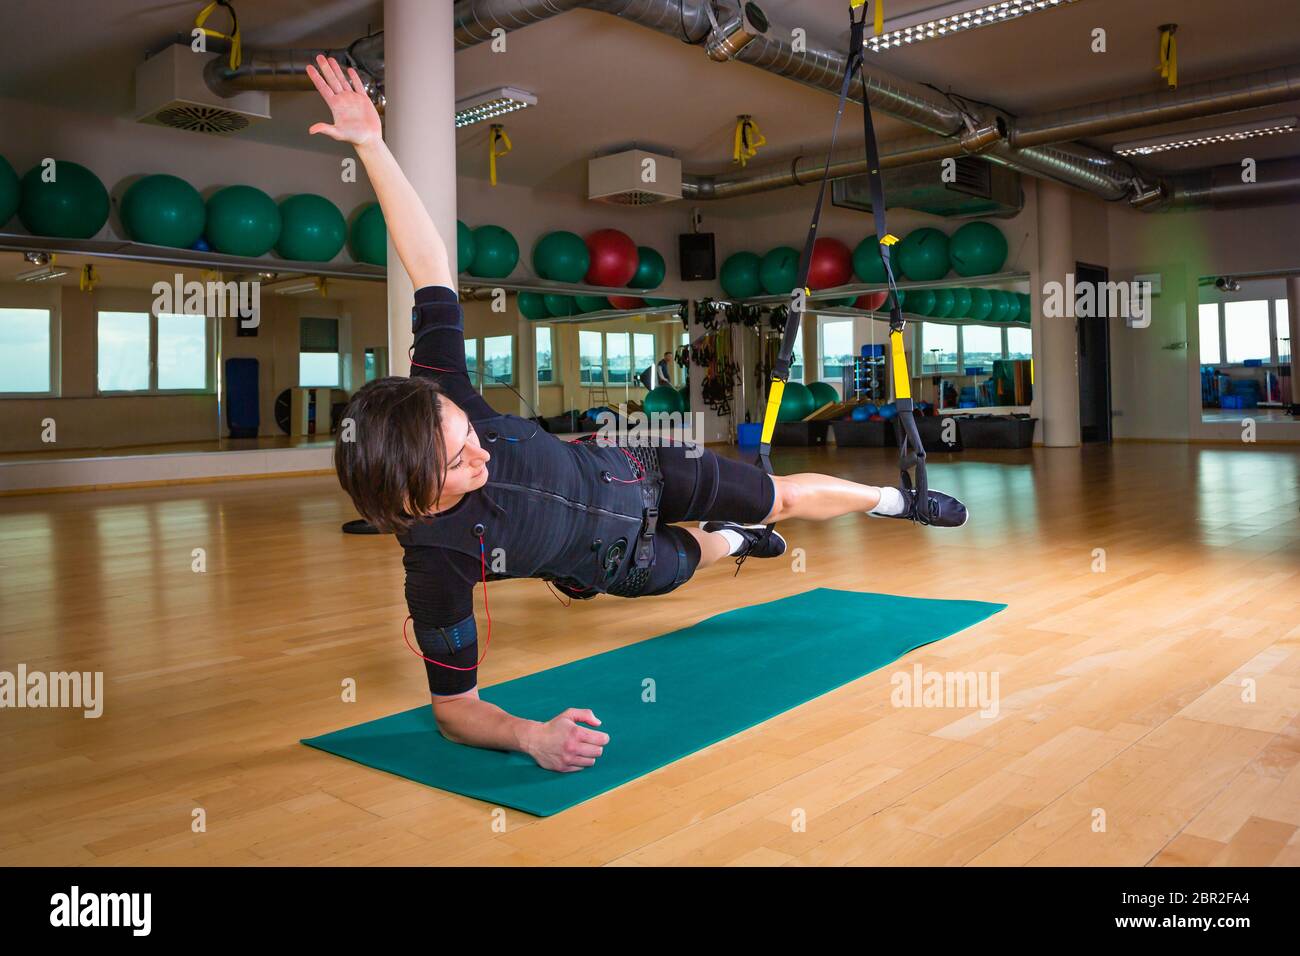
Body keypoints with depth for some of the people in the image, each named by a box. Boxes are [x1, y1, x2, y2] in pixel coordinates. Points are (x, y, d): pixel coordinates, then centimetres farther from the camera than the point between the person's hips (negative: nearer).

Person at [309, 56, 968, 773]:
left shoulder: (437, 402, -33)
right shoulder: (437, 568, -41)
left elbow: (430, 267, -28)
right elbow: (453, 705, -31)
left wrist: (371, 144, -35)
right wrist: (529, 736, -50)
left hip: (624, 472, 3)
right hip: (616, 558, -2)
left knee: (784, 497, 18)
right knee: (689, 556, 28)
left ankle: (898, 500, 51)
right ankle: (734, 543, 69)